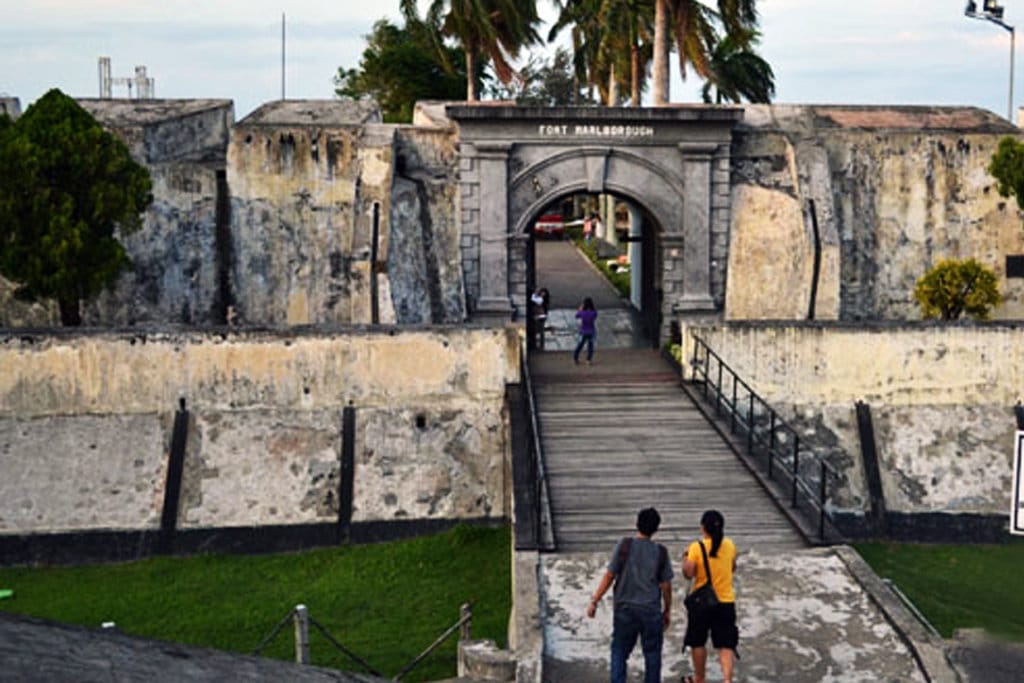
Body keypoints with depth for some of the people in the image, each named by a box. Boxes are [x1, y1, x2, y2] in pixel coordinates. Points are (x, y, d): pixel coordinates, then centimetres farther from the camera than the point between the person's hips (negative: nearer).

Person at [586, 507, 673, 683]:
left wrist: (594, 601, -1)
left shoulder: (624, 545, -6)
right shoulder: (660, 552, -1)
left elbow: (609, 576, -7)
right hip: (651, 610, 1)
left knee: (619, 652, 8)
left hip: (624, 609, 0)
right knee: (652, 654, 10)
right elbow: (666, 585, 2)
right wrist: (667, 610, 15)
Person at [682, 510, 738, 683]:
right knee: (726, 645, 4)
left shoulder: (696, 547, -15)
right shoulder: (729, 545, -2)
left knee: (697, 643, 17)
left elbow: (688, 573, -16)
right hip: (726, 602, 2)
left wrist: (685, 558, 0)